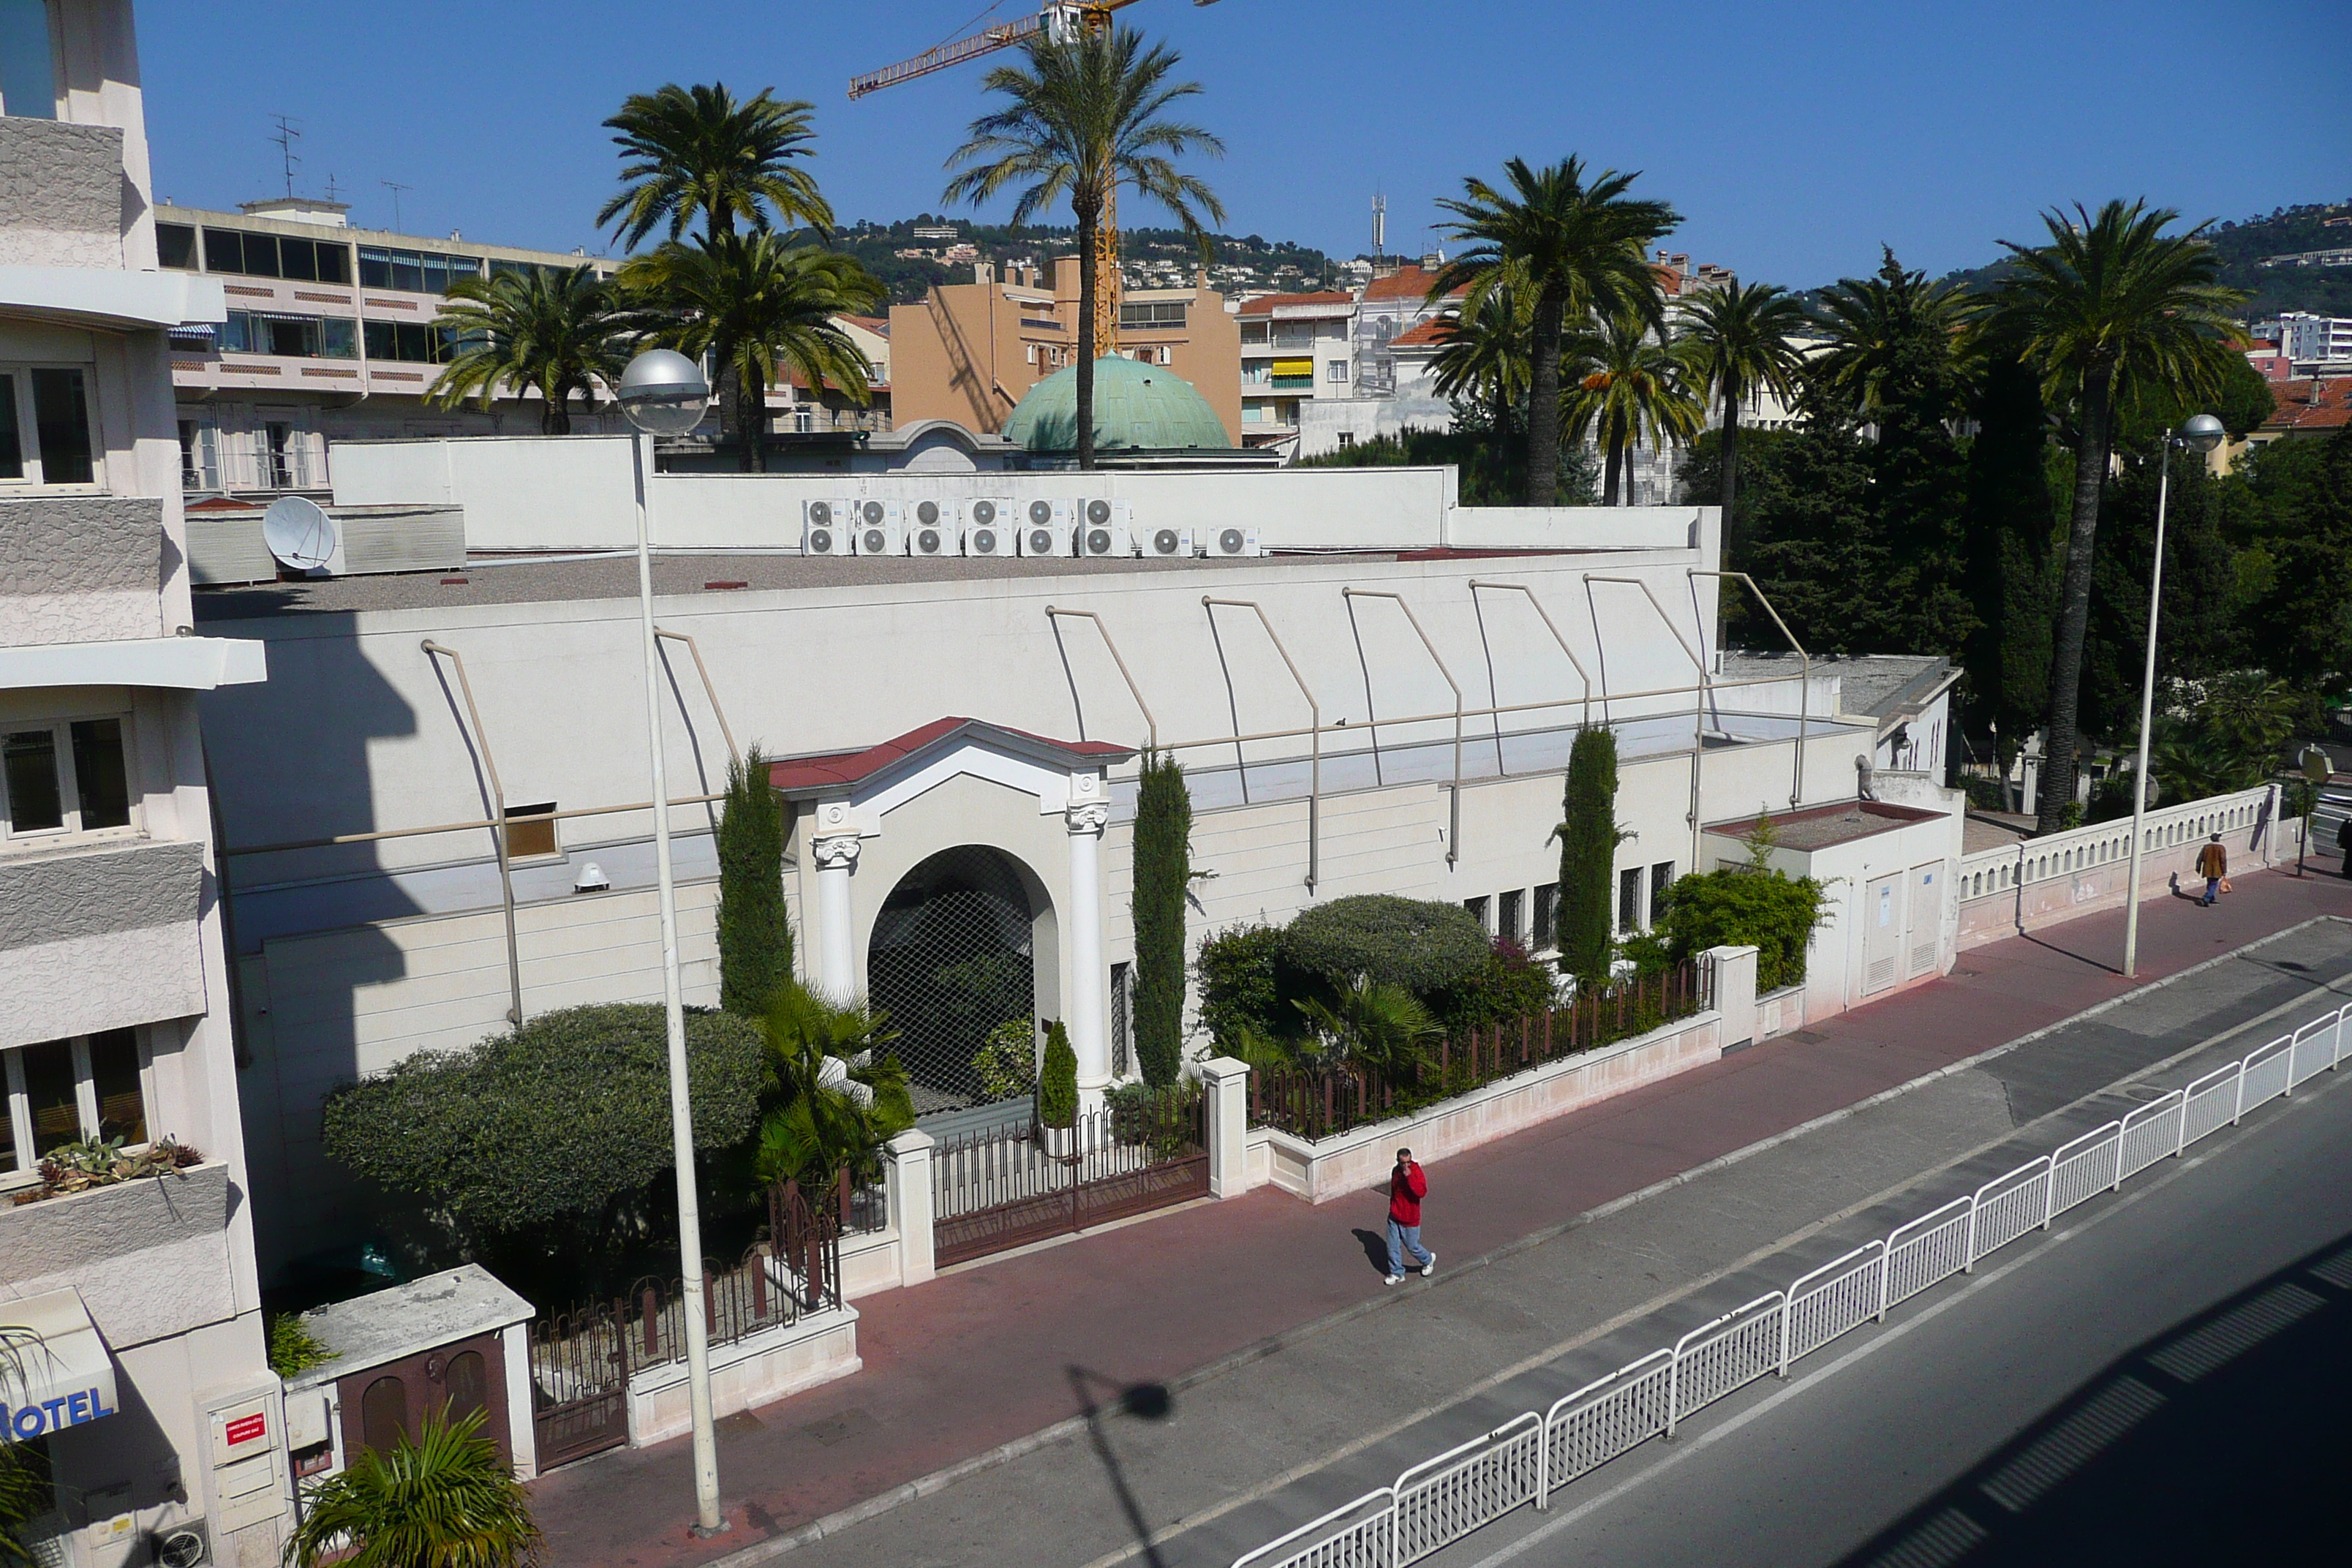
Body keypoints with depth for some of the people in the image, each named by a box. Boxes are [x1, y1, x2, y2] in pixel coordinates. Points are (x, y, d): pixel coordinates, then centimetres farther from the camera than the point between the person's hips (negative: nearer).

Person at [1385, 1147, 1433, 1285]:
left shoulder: (1416, 1173, -22)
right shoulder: (1396, 1171, -2)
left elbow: (1422, 1192, -39)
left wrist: (1409, 1176, -44)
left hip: (1410, 1219, -5)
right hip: (1394, 1217, 5)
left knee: (1412, 1246, 11)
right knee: (1393, 1246, 10)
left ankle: (1428, 1260, 39)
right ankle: (1397, 1272, 27)